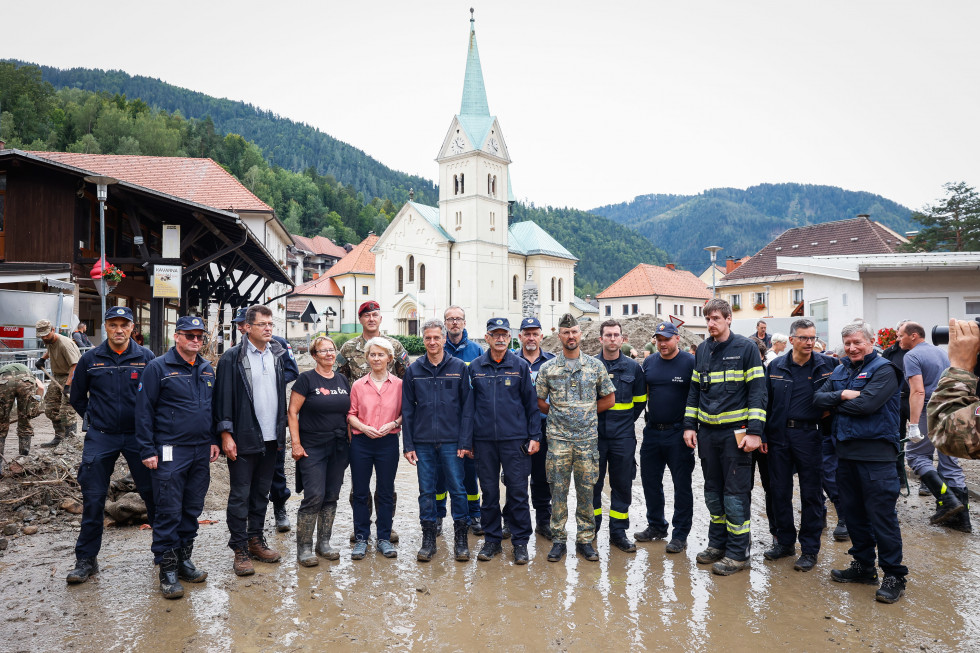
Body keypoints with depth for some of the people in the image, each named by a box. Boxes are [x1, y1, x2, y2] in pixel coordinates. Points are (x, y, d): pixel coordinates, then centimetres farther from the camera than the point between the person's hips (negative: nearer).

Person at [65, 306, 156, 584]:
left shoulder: (147, 358, -2)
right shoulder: (90, 359, 2)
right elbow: (77, 397, 15)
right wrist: (95, 418, 8)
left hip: (138, 436, -1)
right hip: (100, 437, 1)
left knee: (154, 494, 1)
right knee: (93, 499, 5)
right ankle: (86, 559, 20)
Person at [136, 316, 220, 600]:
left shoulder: (207, 369, 11)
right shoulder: (158, 367, -6)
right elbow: (144, 411, -7)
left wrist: (214, 440, 12)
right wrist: (148, 451, -10)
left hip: (201, 452, 6)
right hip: (170, 452, -6)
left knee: (192, 510, 13)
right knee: (168, 512, -1)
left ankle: (184, 560, 26)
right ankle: (167, 569, 10)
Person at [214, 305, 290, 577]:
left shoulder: (278, 354, 10)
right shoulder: (233, 358, -7)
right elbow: (223, 397, -8)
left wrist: (282, 430, 11)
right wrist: (225, 433, -13)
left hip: (271, 437, 5)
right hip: (243, 439, -5)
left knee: (261, 492, 15)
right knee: (240, 495, 2)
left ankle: (256, 540, 28)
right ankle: (240, 549, 13)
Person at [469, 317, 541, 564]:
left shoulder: (521, 366, 2)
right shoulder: (475, 367, 6)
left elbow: (532, 403, 4)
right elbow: (469, 404, 9)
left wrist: (534, 436, -1)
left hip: (515, 439, -1)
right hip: (484, 440, 2)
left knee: (518, 491, 2)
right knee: (489, 491, 9)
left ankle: (520, 541, 16)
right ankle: (492, 539, 23)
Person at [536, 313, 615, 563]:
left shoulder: (595, 366, 4)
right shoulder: (547, 368, 2)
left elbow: (609, 399, 10)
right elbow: (539, 402, 9)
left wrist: (586, 413, 6)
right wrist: (559, 414, 4)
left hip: (588, 438, 1)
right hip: (558, 439, -1)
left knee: (586, 491, 7)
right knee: (558, 490, 4)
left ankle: (585, 540, 19)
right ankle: (558, 540, 16)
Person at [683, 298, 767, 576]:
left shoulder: (746, 348, -6)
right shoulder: (702, 350, 10)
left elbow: (757, 390, -9)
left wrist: (754, 431, -16)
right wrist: (690, 425, 8)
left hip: (735, 433, -5)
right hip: (707, 433, 6)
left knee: (735, 493, 0)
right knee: (713, 491, 14)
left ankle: (738, 552, 13)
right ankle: (718, 543, 28)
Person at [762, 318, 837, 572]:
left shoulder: (827, 365, -2)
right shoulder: (776, 366, 4)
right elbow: (766, 401, 7)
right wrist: (762, 433, 3)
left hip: (809, 436, -2)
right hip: (779, 435, 2)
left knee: (811, 493, 5)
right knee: (779, 490, 10)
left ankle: (810, 549, 18)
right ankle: (785, 541, 26)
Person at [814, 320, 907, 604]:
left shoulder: (883, 369, -7)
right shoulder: (840, 371, 14)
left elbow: (865, 404, -19)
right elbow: (818, 398, 5)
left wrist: (835, 405, -5)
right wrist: (842, 395, -13)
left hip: (876, 453, -7)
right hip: (846, 451, 7)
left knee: (881, 514, -3)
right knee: (853, 512, 14)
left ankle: (894, 575, 10)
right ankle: (863, 566, 27)